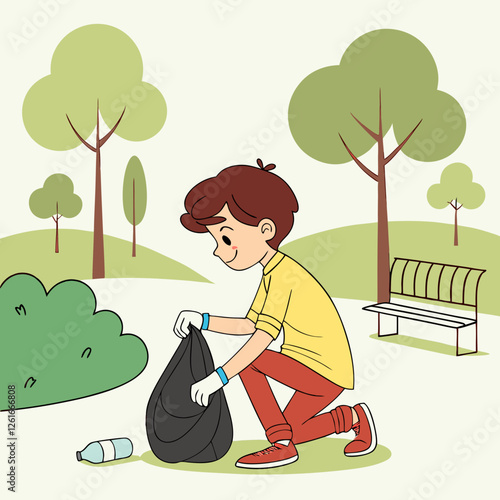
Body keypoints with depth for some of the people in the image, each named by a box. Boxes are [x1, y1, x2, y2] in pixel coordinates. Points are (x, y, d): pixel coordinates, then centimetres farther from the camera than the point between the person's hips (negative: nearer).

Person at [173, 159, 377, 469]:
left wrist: (218, 378, -31)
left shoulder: (282, 277, -22)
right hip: (319, 369, 10)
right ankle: (353, 418, 21)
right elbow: (248, 326, 13)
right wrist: (202, 321, 2)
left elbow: (263, 337, -30)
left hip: (324, 372, -10)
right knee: (289, 431, 14)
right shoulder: (275, 271, 8)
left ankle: (281, 445, -9)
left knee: (248, 360, -18)